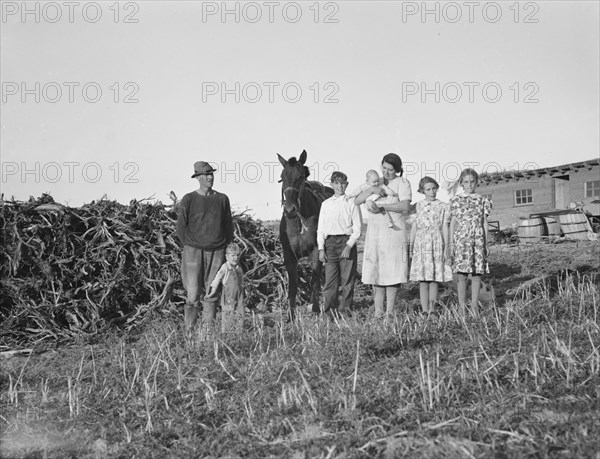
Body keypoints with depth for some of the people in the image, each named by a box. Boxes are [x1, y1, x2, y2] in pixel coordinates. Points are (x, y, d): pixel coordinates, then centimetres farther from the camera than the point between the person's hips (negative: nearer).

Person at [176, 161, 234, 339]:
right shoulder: (188, 200, 0)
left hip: (217, 252, 3)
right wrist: (192, 248, -3)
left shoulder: (222, 199, 8)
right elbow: (181, 228, 1)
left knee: (211, 294, 3)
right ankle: (188, 331, 10)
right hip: (194, 251, -2)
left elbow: (228, 226, 14)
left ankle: (207, 334, 9)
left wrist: (229, 250, 8)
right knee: (193, 293, -6)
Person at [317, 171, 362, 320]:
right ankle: (329, 311, 4)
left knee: (348, 279, 0)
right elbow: (320, 228, 11)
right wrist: (321, 248, 1)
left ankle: (345, 309, 8)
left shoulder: (352, 203, 3)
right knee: (330, 279, 0)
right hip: (330, 243, 2)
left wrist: (349, 245, -13)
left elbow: (357, 228, -2)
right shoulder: (326, 204, 12)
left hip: (347, 242, -2)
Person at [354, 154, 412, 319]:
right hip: (374, 232, 4)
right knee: (375, 272, 0)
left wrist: (381, 207, -17)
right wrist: (371, 189, -10)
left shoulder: (402, 183, 3)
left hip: (394, 232, -4)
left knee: (392, 271, -4)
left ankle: (390, 311, 1)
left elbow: (405, 206, -12)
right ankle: (378, 312, 3)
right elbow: (357, 201, 7)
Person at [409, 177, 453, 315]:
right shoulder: (419, 205, 9)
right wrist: (411, 244, 6)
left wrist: (446, 247, 1)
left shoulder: (442, 206, 5)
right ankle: (425, 310, 0)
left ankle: (432, 309, 5)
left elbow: (444, 227, 5)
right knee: (422, 279, -2)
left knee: (434, 278, 0)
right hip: (421, 243, 1)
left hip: (436, 242, -1)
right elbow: (414, 226, 10)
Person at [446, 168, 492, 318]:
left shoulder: (482, 200, 9)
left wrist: (485, 243, 6)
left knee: (477, 274, 2)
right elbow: (453, 223, 5)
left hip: (478, 241, 2)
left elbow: (485, 223, 10)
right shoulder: (456, 200, 5)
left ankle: (475, 305, 11)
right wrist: (451, 244, 1)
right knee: (462, 275, -2)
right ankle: (462, 307, 4)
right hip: (461, 241, -1)